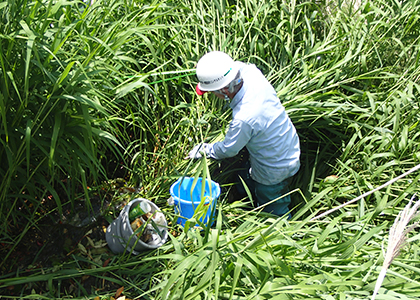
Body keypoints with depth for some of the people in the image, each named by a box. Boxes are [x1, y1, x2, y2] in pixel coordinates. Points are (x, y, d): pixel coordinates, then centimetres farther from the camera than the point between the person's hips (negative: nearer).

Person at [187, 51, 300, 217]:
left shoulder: (244, 119, -40)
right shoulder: (252, 73, -19)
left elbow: (227, 150, -18)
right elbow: (239, 65, 10)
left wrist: (203, 149, -2)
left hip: (274, 171, -8)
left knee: (273, 211, 18)